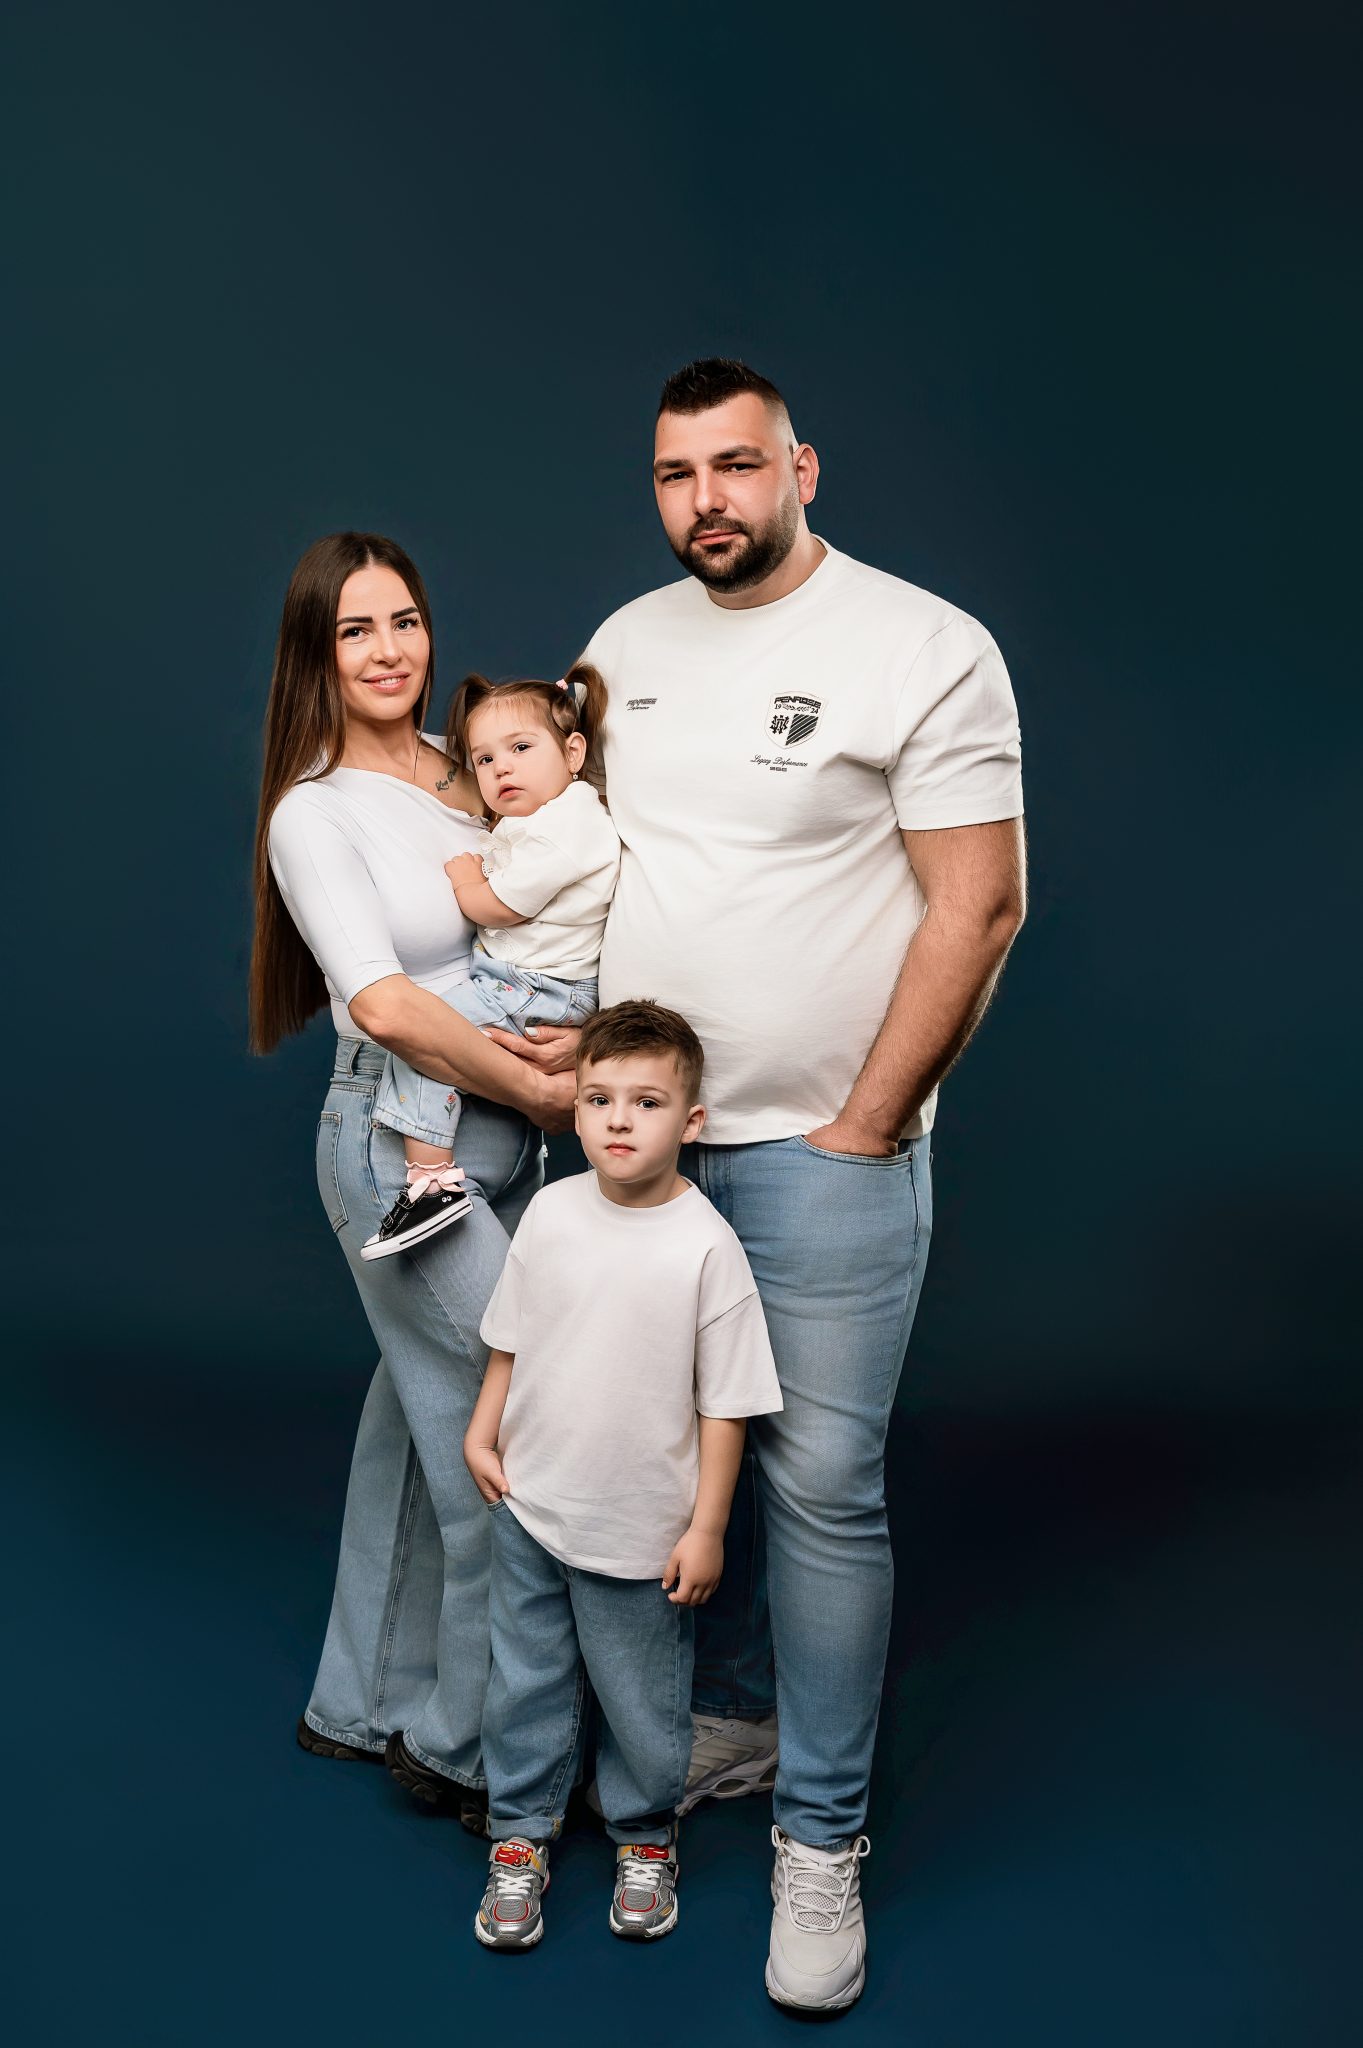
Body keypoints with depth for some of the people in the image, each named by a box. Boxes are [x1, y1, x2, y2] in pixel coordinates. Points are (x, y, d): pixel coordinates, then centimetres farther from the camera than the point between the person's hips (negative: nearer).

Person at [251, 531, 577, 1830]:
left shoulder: (470, 775, 9)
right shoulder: (316, 813, -10)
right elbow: (385, 1004, -20)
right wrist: (540, 1091, -14)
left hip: (503, 1142, 7)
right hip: (401, 1148, -7)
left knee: (425, 1416, 16)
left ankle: (367, 1702, 32)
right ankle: (470, 1746, 13)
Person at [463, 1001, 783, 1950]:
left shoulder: (706, 1245, -17)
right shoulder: (551, 1211, -4)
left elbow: (725, 1401, -12)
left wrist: (706, 1526, -11)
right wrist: (484, 1436, 8)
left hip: (642, 1531, -3)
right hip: (529, 1510, 3)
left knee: (642, 1700, 13)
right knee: (526, 1680, 16)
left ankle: (646, 1839, 37)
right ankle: (521, 1834, 35)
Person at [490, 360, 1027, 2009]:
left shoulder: (922, 649, -8)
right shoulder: (624, 646, 10)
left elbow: (978, 907, -11)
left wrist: (861, 1132, -12)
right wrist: (563, 1030, 5)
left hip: (823, 1153, -5)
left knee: (820, 1486, -2)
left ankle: (822, 1840, 13)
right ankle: (729, 1716, 35)